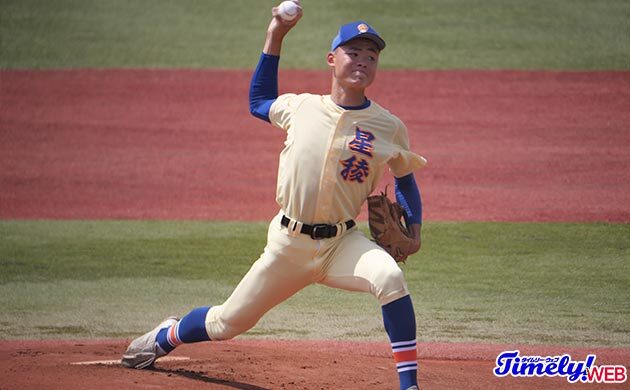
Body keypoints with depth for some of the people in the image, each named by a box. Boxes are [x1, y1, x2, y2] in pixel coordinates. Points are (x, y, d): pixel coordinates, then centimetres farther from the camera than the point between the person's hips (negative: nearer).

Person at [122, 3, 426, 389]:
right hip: (289, 242, 1)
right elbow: (259, 102, 22)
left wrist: (415, 226, -3)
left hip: (342, 242, -1)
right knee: (229, 322, 11)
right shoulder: (301, 107, 1)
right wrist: (274, 39, 14)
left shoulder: (389, 127, -3)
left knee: (390, 276, -34)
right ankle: (165, 337, 44)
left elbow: (405, 178, 13)